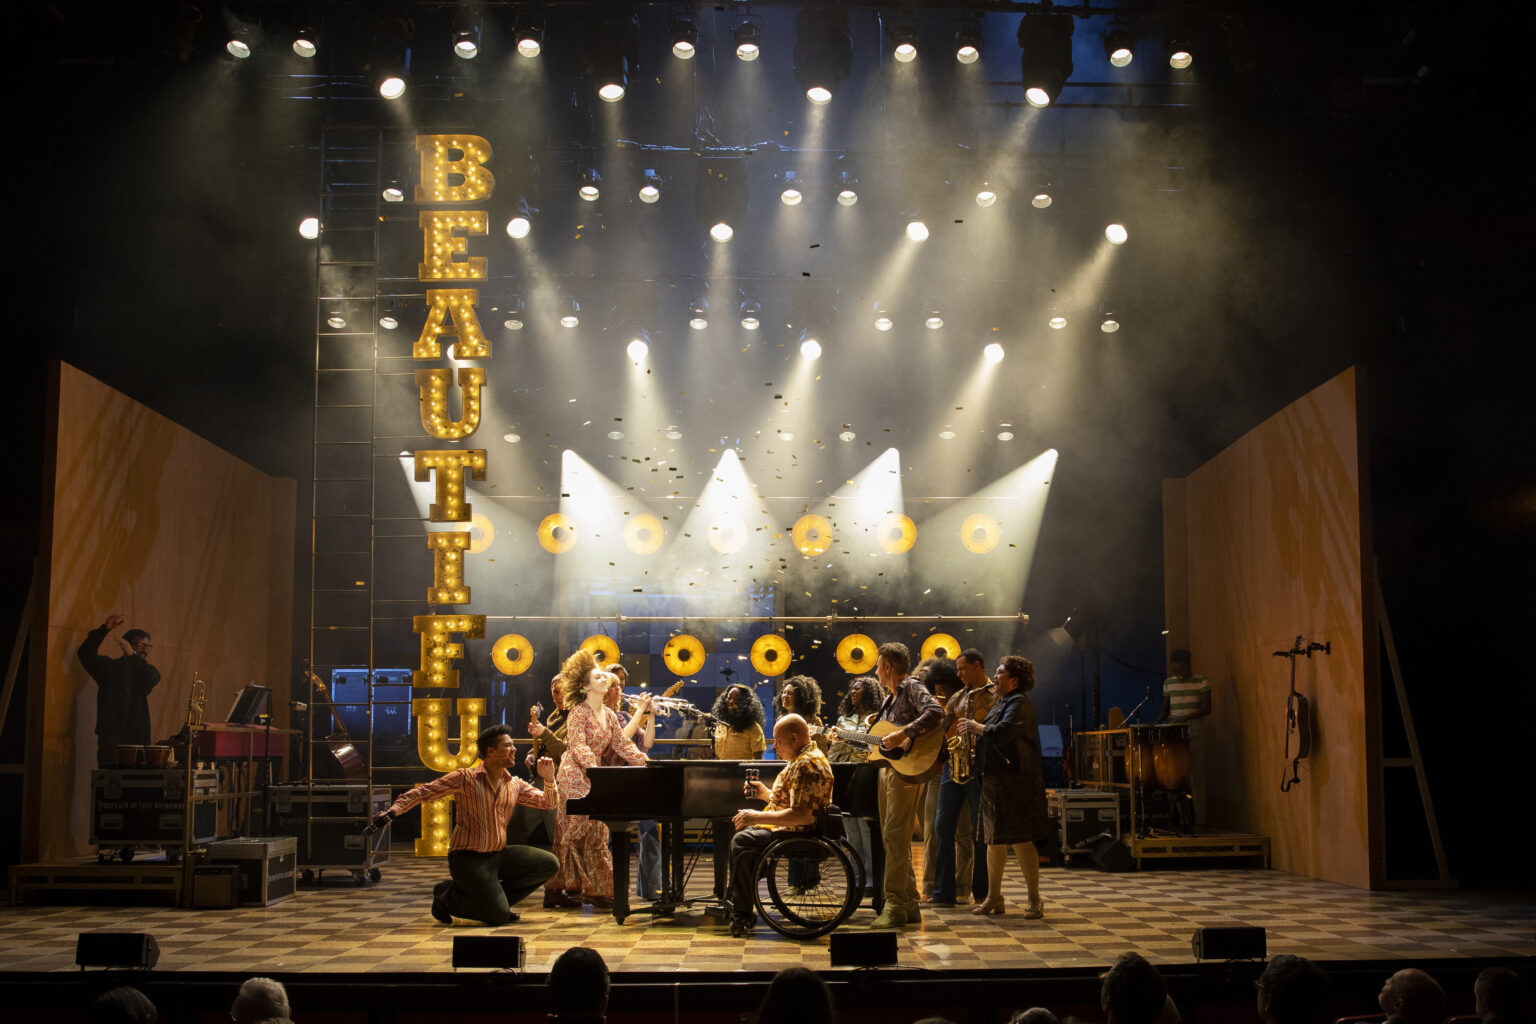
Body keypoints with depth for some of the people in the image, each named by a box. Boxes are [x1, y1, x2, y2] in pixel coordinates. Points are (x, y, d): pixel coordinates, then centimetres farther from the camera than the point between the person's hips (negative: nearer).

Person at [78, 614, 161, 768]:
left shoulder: (146, 671, 14)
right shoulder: (109, 667, 10)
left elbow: (152, 679, -11)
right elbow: (85, 654, -5)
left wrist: (132, 655, -26)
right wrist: (104, 630, -16)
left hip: (137, 739, 1)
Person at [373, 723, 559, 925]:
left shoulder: (515, 785, 9)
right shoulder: (465, 778, -8)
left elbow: (548, 802, 11)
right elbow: (424, 791, -9)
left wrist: (549, 779, -8)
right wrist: (394, 810, -21)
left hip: (498, 855, 6)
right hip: (468, 858, -6)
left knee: (550, 864, -8)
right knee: (498, 916, -18)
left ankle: (497, 898, 4)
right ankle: (447, 898, 7)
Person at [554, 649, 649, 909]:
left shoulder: (609, 715, 13)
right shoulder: (578, 713, -9)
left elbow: (622, 744, 11)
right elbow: (579, 747, -19)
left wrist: (646, 763, -1)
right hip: (575, 776, -7)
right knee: (591, 827, -10)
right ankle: (598, 889, -6)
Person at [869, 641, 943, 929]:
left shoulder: (912, 688, -7)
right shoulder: (891, 697, 21)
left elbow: (935, 711, -26)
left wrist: (904, 734, -28)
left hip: (906, 769, -10)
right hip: (887, 769, 10)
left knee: (895, 835, -15)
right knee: (892, 837, 10)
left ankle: (895, 905, -15)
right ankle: (910, 905, 16)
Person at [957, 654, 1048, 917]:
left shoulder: (1019, 703, -10)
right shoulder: (1001, 703, 20)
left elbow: (1001, 733, -24)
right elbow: (990, 739, 27)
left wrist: (976, 727, -11)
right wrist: (974, 732, 10)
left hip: (1015, 780, -10)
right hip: (994, 779, 10)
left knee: (1021, 841, -8)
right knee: (994, 841, 11)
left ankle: (1035, 901, -2)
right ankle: (994, 898, 17)